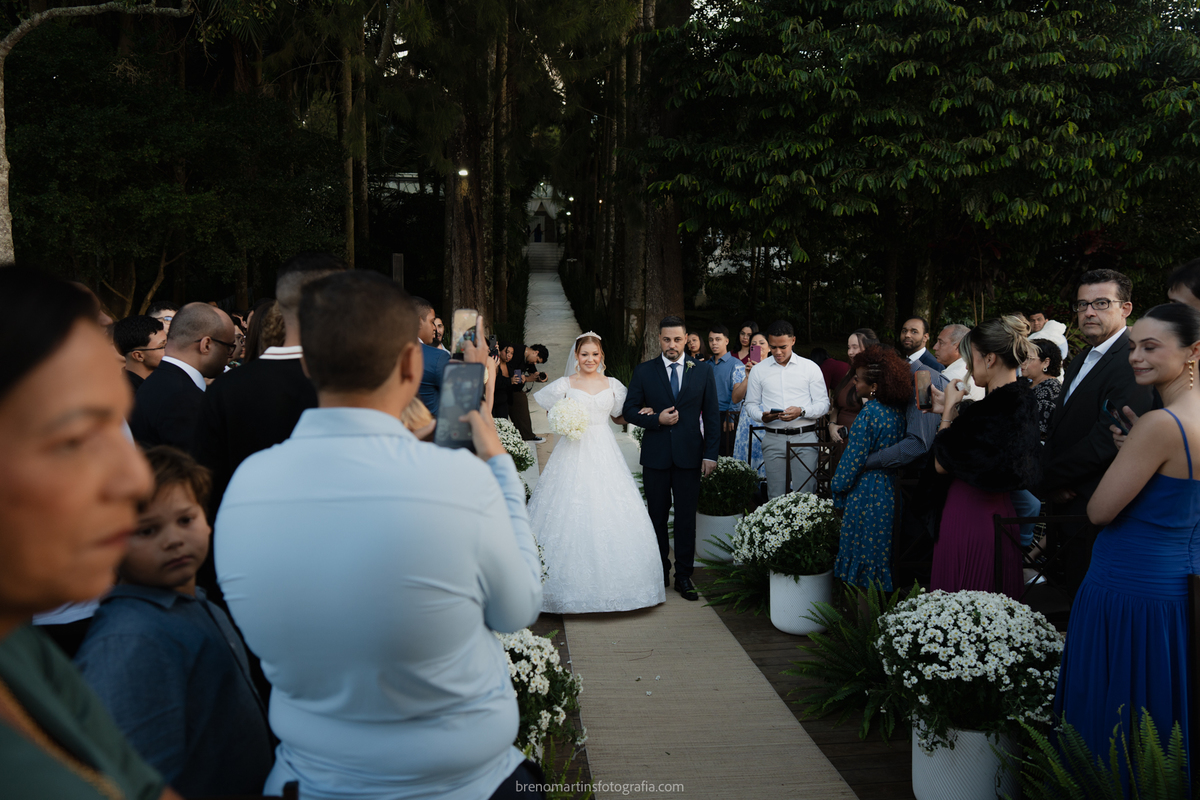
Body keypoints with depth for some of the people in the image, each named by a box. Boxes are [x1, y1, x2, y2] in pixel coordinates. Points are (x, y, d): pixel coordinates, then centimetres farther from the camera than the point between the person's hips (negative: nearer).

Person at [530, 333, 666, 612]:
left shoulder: (612, 385, 10)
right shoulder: (566, 384, 3)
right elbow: (550, 414, 13)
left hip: (605, 454, 2)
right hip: (574, 455, -2)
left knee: (611, 514, -1)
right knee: (573, 515, -6)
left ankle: (610, 583, 11)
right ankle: (575, 587, 2)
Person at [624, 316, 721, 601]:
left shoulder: (703, 371, 4)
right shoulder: (644, 371, 2)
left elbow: (711, 415, 4)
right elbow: (629, 411, 2)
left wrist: (711, 454, -2)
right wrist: (656, 419, -14)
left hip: (689, 455, 0)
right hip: (655, 455, 0)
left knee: (686, 516, 4)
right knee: (657, 514, 9)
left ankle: (683, 575, 15)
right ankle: (660, 571, 23)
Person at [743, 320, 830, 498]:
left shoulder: (811, 368, 5)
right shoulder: (758, 370, 9)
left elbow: (823, 403, 3)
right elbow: (751, 404, 13)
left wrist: (801, 411, -15)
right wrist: (762, 416, -9)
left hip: (804, 437, -1)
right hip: (773, 439, 1)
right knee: (775, 496, 2)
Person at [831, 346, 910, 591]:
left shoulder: (869, 413, -21)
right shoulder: (898, 410, 2)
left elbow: (854, 459, -16)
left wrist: (839, 488, -4)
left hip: (867, 492, -8)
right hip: (891, 491, 8)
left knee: (865, 555, 3)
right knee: (883, 551, 18)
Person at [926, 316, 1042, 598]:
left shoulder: (994, 410, -24)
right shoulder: (1019, 398, 5)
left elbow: (942, 464, -16)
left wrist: (949, 409, -8)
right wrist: (951, 411, 12)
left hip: (971, 518, -10)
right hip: (998, 512, 10)